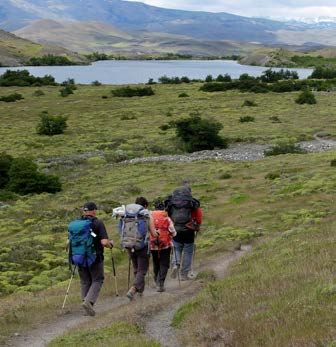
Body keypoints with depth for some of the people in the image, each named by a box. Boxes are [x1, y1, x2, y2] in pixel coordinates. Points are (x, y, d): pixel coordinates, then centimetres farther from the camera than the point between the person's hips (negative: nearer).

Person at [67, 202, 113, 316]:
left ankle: (86, 301, 13)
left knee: (85, 282, 15)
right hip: (95, 258, -4)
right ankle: (89, 301, -13)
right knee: (97, 280, 8)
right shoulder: (98, 223, -9)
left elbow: (68, 242, 2)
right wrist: (110, 244, 3)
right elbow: (104, 242, -18)